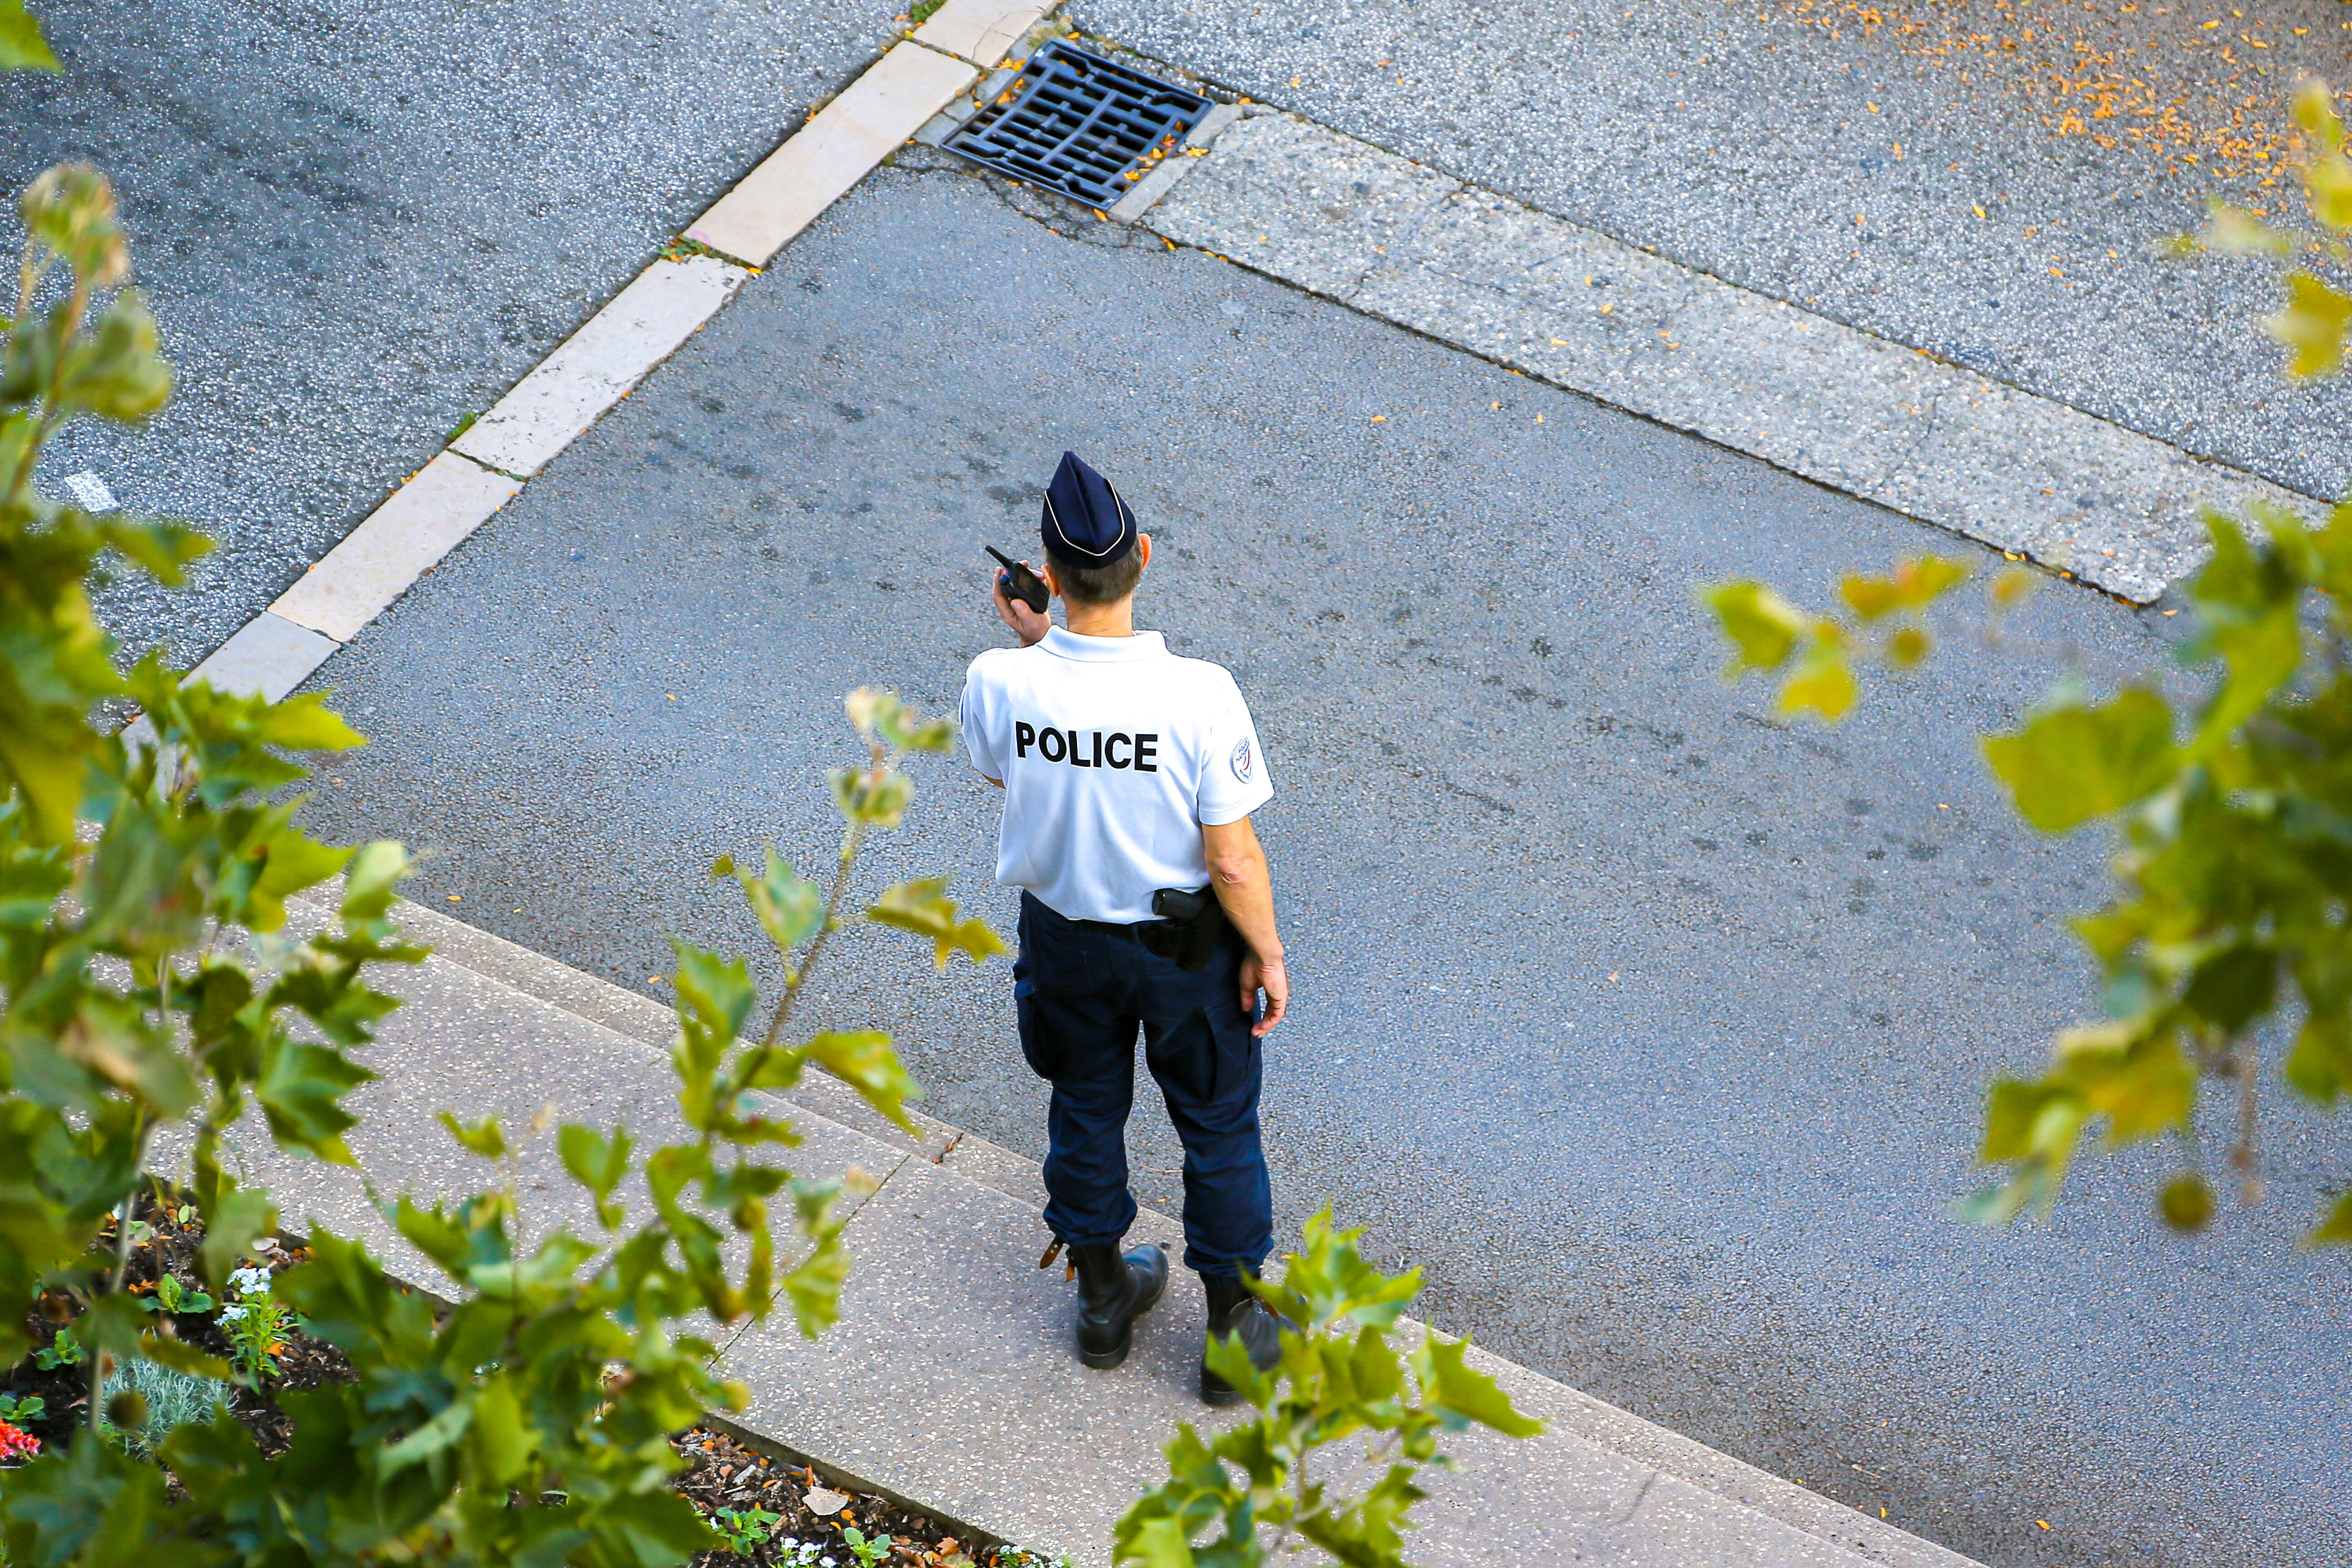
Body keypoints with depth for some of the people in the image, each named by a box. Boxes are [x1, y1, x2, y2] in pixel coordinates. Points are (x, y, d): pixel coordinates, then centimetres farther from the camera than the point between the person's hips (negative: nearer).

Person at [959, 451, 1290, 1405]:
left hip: (1065, 939, 3)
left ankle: (1103, 1299, 47)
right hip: (1187, 944, -2)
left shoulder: (998, 683, -25)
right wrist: (1268, 955, -6)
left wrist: (1030, 643, 2)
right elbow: (1232, 860, -22)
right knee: (1218, 1126, 20)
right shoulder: (1199, 697, -32)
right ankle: (1233, 1332, 36)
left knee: (1085, 1112, 27)